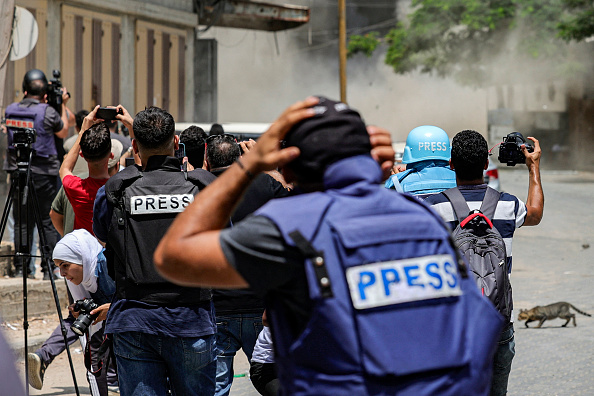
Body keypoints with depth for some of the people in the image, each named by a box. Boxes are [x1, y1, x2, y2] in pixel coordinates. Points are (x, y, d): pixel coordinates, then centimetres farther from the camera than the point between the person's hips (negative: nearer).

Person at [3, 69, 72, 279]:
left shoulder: (10, 110, 0)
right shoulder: (47, 112, -12)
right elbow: (63, 132, 6)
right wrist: (63, 105, 12)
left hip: (18, 172, 4)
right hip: (43, 174, -4)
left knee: (21, 221, 9)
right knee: (47, 222, 3)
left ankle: (20, 267, 9)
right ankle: (49, 268, 3)